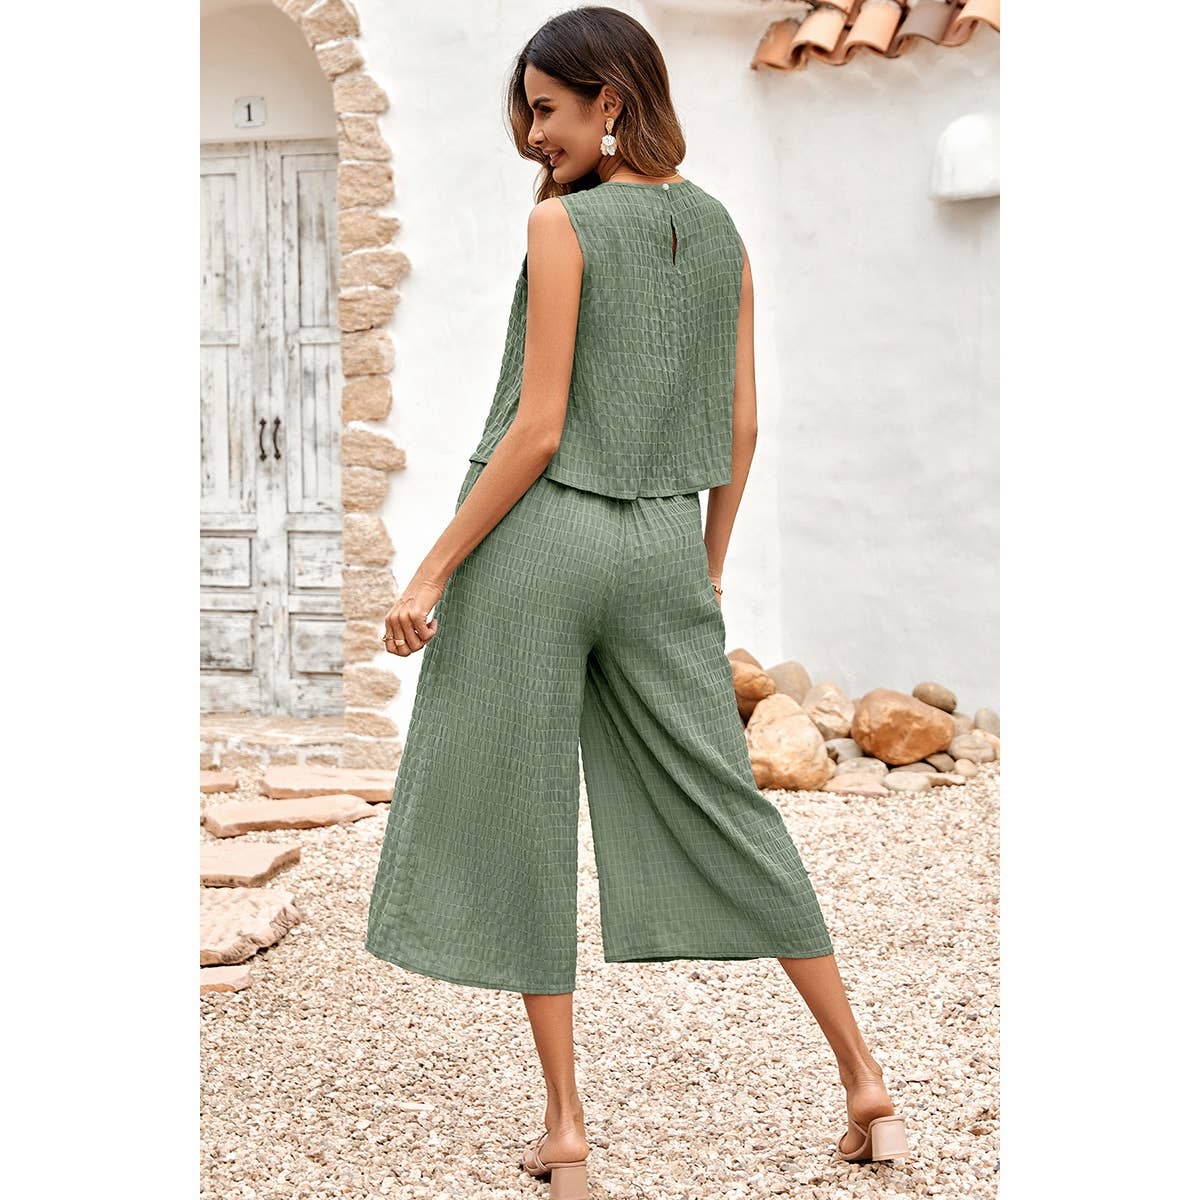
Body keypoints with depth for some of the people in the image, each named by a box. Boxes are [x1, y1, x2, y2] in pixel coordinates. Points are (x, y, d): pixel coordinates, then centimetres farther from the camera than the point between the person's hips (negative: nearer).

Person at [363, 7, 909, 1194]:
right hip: (661, 547, 6)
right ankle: (863, 1075, 14)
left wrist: (433, 569, -9)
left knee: (518, 823, 5)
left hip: (539, 538, -5)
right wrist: (712, 560, 21)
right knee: (721, 805, 13)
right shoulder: (720, 229, 8)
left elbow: (538, 429, -14)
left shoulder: (563, 224, -10)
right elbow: (741, 425, 10)